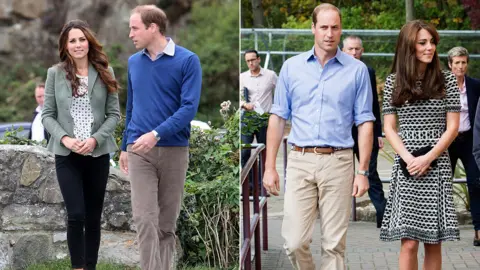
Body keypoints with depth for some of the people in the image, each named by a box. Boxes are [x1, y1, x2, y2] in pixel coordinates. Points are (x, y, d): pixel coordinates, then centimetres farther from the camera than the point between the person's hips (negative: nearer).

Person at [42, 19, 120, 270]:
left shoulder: (105, 72, 3)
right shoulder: (55, 73, 2)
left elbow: (114, 114, 3)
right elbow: (47, 115, 2)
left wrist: (95, 139, -12)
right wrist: (64, 138, -14)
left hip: (98, 153, 1)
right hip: (67, 154, -1)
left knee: (93, 217, 6)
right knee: (76, 215, -10)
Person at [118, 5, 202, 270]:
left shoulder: (188, 60, -7)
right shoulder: (133, 62, 9)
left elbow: (189, 107, -15)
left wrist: (156, 134, -24)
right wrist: (125, 146, 20)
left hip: (174, 151, -2)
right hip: (140, 152, 2)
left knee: (167, 222, 7)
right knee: (144, 218, -10)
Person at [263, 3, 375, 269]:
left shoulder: (357, 70, 3)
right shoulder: (292, 67, 7)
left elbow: (365, 122, 3)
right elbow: (278, 118, 8)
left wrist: (363, 172, -4)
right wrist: (270, 166, 3)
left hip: (338, 162, -1)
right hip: (300, 161, 1)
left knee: (334, 244, 2)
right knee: (294, 242, -3)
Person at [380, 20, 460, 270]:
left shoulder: (447, 80, 5)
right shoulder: (393, 82, 5)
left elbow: (452, 127, 2)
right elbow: (389, 128, 5)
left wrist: (428, 158, -9)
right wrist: (409, 159, -10)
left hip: (437, 168, 1)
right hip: (406, 169, -1)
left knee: (434, 243, 3)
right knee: (409, 243, -7)